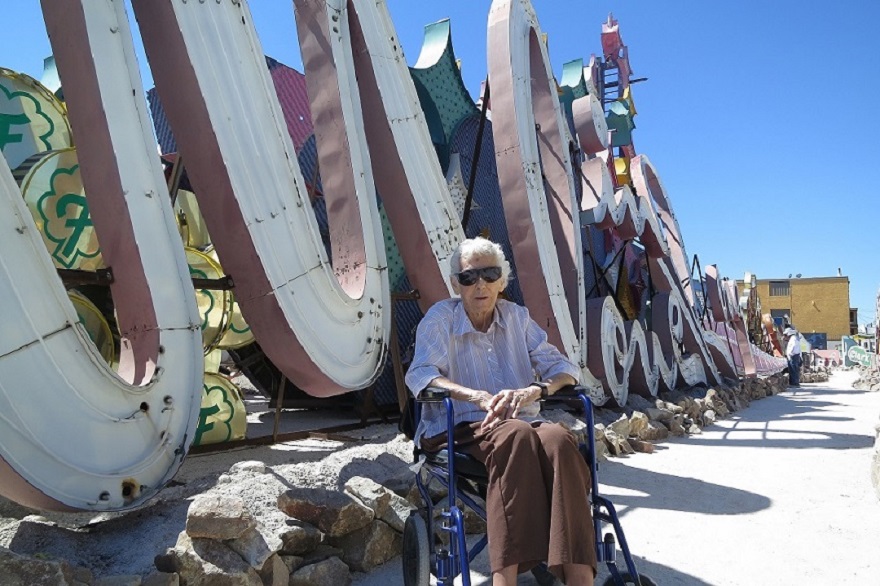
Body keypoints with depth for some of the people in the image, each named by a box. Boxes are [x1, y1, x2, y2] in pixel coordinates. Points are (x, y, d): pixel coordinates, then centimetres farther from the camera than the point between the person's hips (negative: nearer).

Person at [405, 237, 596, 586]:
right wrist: (478, 397, -30)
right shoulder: (440, 318, 3)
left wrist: (535, 390, -18)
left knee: (558, 439, -32)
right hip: (458, 430, -3)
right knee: (517, 435, -37)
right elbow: (419, 375, -13)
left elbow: (562, 367, 6)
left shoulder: (516, 316, 12)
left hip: (520, 424, 3)